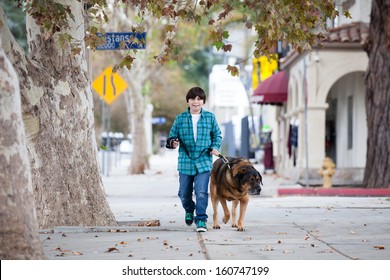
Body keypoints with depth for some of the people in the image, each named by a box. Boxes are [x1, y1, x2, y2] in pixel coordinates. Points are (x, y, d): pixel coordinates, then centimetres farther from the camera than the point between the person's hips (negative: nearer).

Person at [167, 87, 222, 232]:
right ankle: (189, 210, 41)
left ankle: (201, 220, -6)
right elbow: (172, 136, 7)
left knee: (201, 192, -14)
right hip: (185, 162, 2)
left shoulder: (210, 117, 4)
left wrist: (215, 147, -5)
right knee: (184, 193, 11)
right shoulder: (180, 118, 3)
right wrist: (173, 142, -16)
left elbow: (217, 135, 13)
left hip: (203, 161, -2)